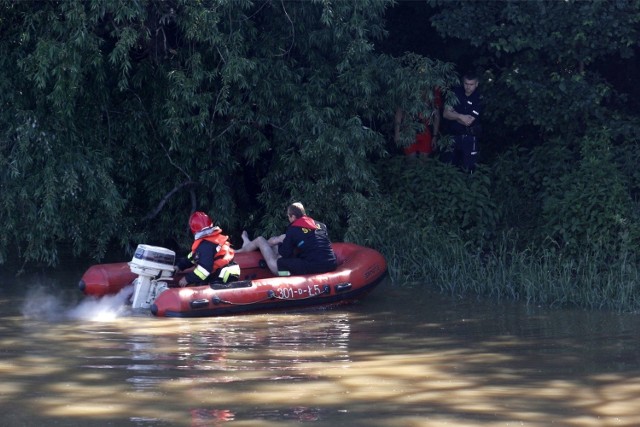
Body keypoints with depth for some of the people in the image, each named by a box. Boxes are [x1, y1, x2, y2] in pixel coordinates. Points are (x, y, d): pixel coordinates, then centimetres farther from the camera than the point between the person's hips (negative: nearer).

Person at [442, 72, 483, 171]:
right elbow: (445, 114, -5)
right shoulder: (456, 93, 0)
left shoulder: (479, 99, -10)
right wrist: (460, 116, -18)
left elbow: (468, 122, -15)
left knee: (468, 168, 0)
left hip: (469, 137, -3)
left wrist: (453, 114, -6)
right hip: (453, 135, 3)